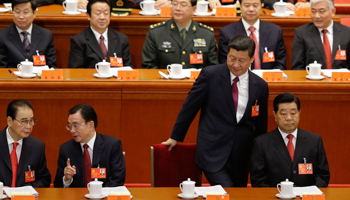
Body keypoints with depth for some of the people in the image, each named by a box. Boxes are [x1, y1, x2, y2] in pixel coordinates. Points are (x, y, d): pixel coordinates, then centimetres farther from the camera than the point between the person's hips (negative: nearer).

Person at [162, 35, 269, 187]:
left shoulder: (260, 86, 4)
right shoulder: (210, 75, -6)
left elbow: (261, 126, 14)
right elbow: (190, 106, 3)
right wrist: (175, 137, 9)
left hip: (242, 157, 4)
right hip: (212, 152, -4)